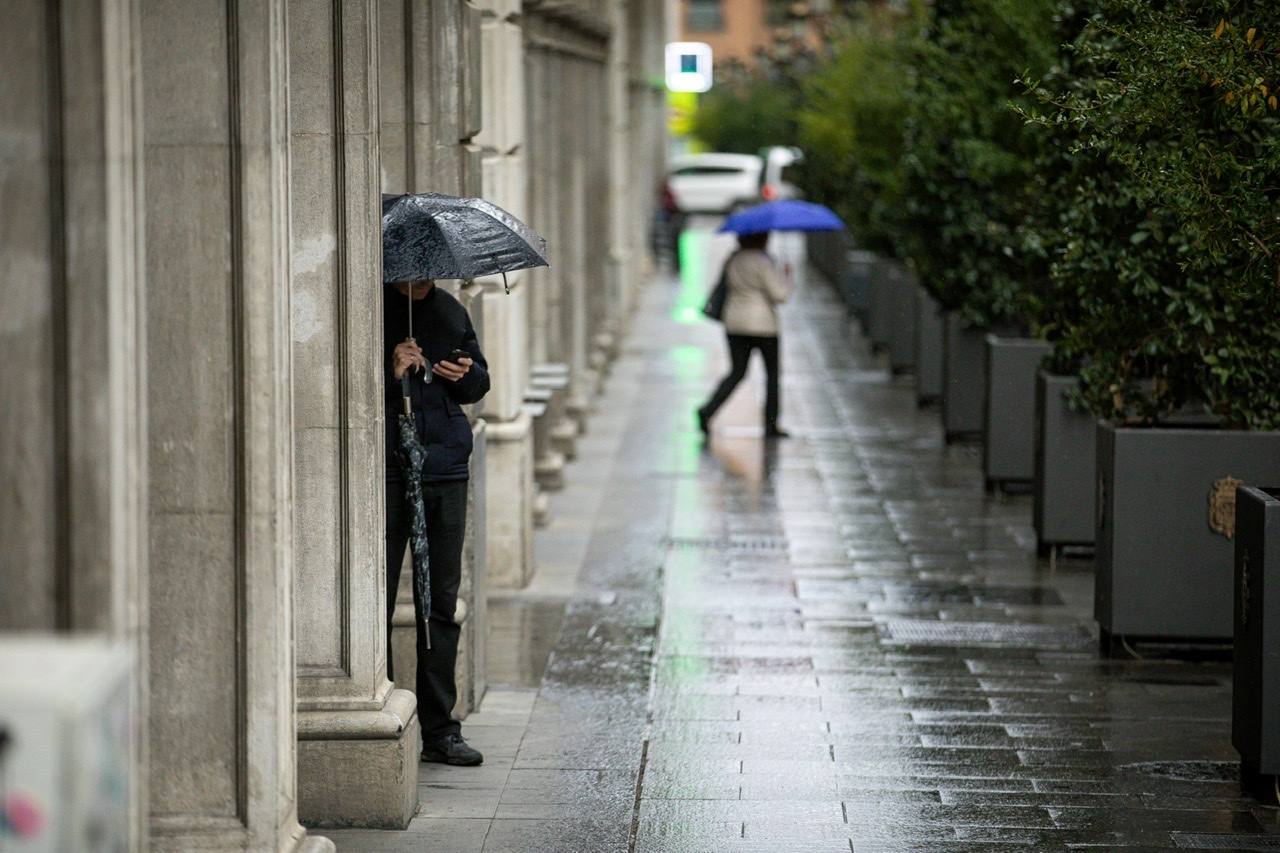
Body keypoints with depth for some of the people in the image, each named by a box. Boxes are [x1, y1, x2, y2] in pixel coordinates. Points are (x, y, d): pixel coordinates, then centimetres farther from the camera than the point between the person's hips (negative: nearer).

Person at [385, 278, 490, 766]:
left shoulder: (450, 312, 14)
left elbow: (479, 382, 22)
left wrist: (465, 375, 0)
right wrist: (389, 373, -21)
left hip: (445, 473, 5)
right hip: (385, 473, -5)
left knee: (441, 601, 9)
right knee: (376, 601, -2)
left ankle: (439, 729, 15)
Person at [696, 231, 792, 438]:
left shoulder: (732, 260, 5)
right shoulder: (763, 262, -17)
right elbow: (780, 294, -19)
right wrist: (787, 280, -1)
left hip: (734, 322, 6)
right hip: (762, 324, -6)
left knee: (737, 373, 10)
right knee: (773, 372, 11)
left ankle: (708, 409, -11)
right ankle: (771, 425, 13)